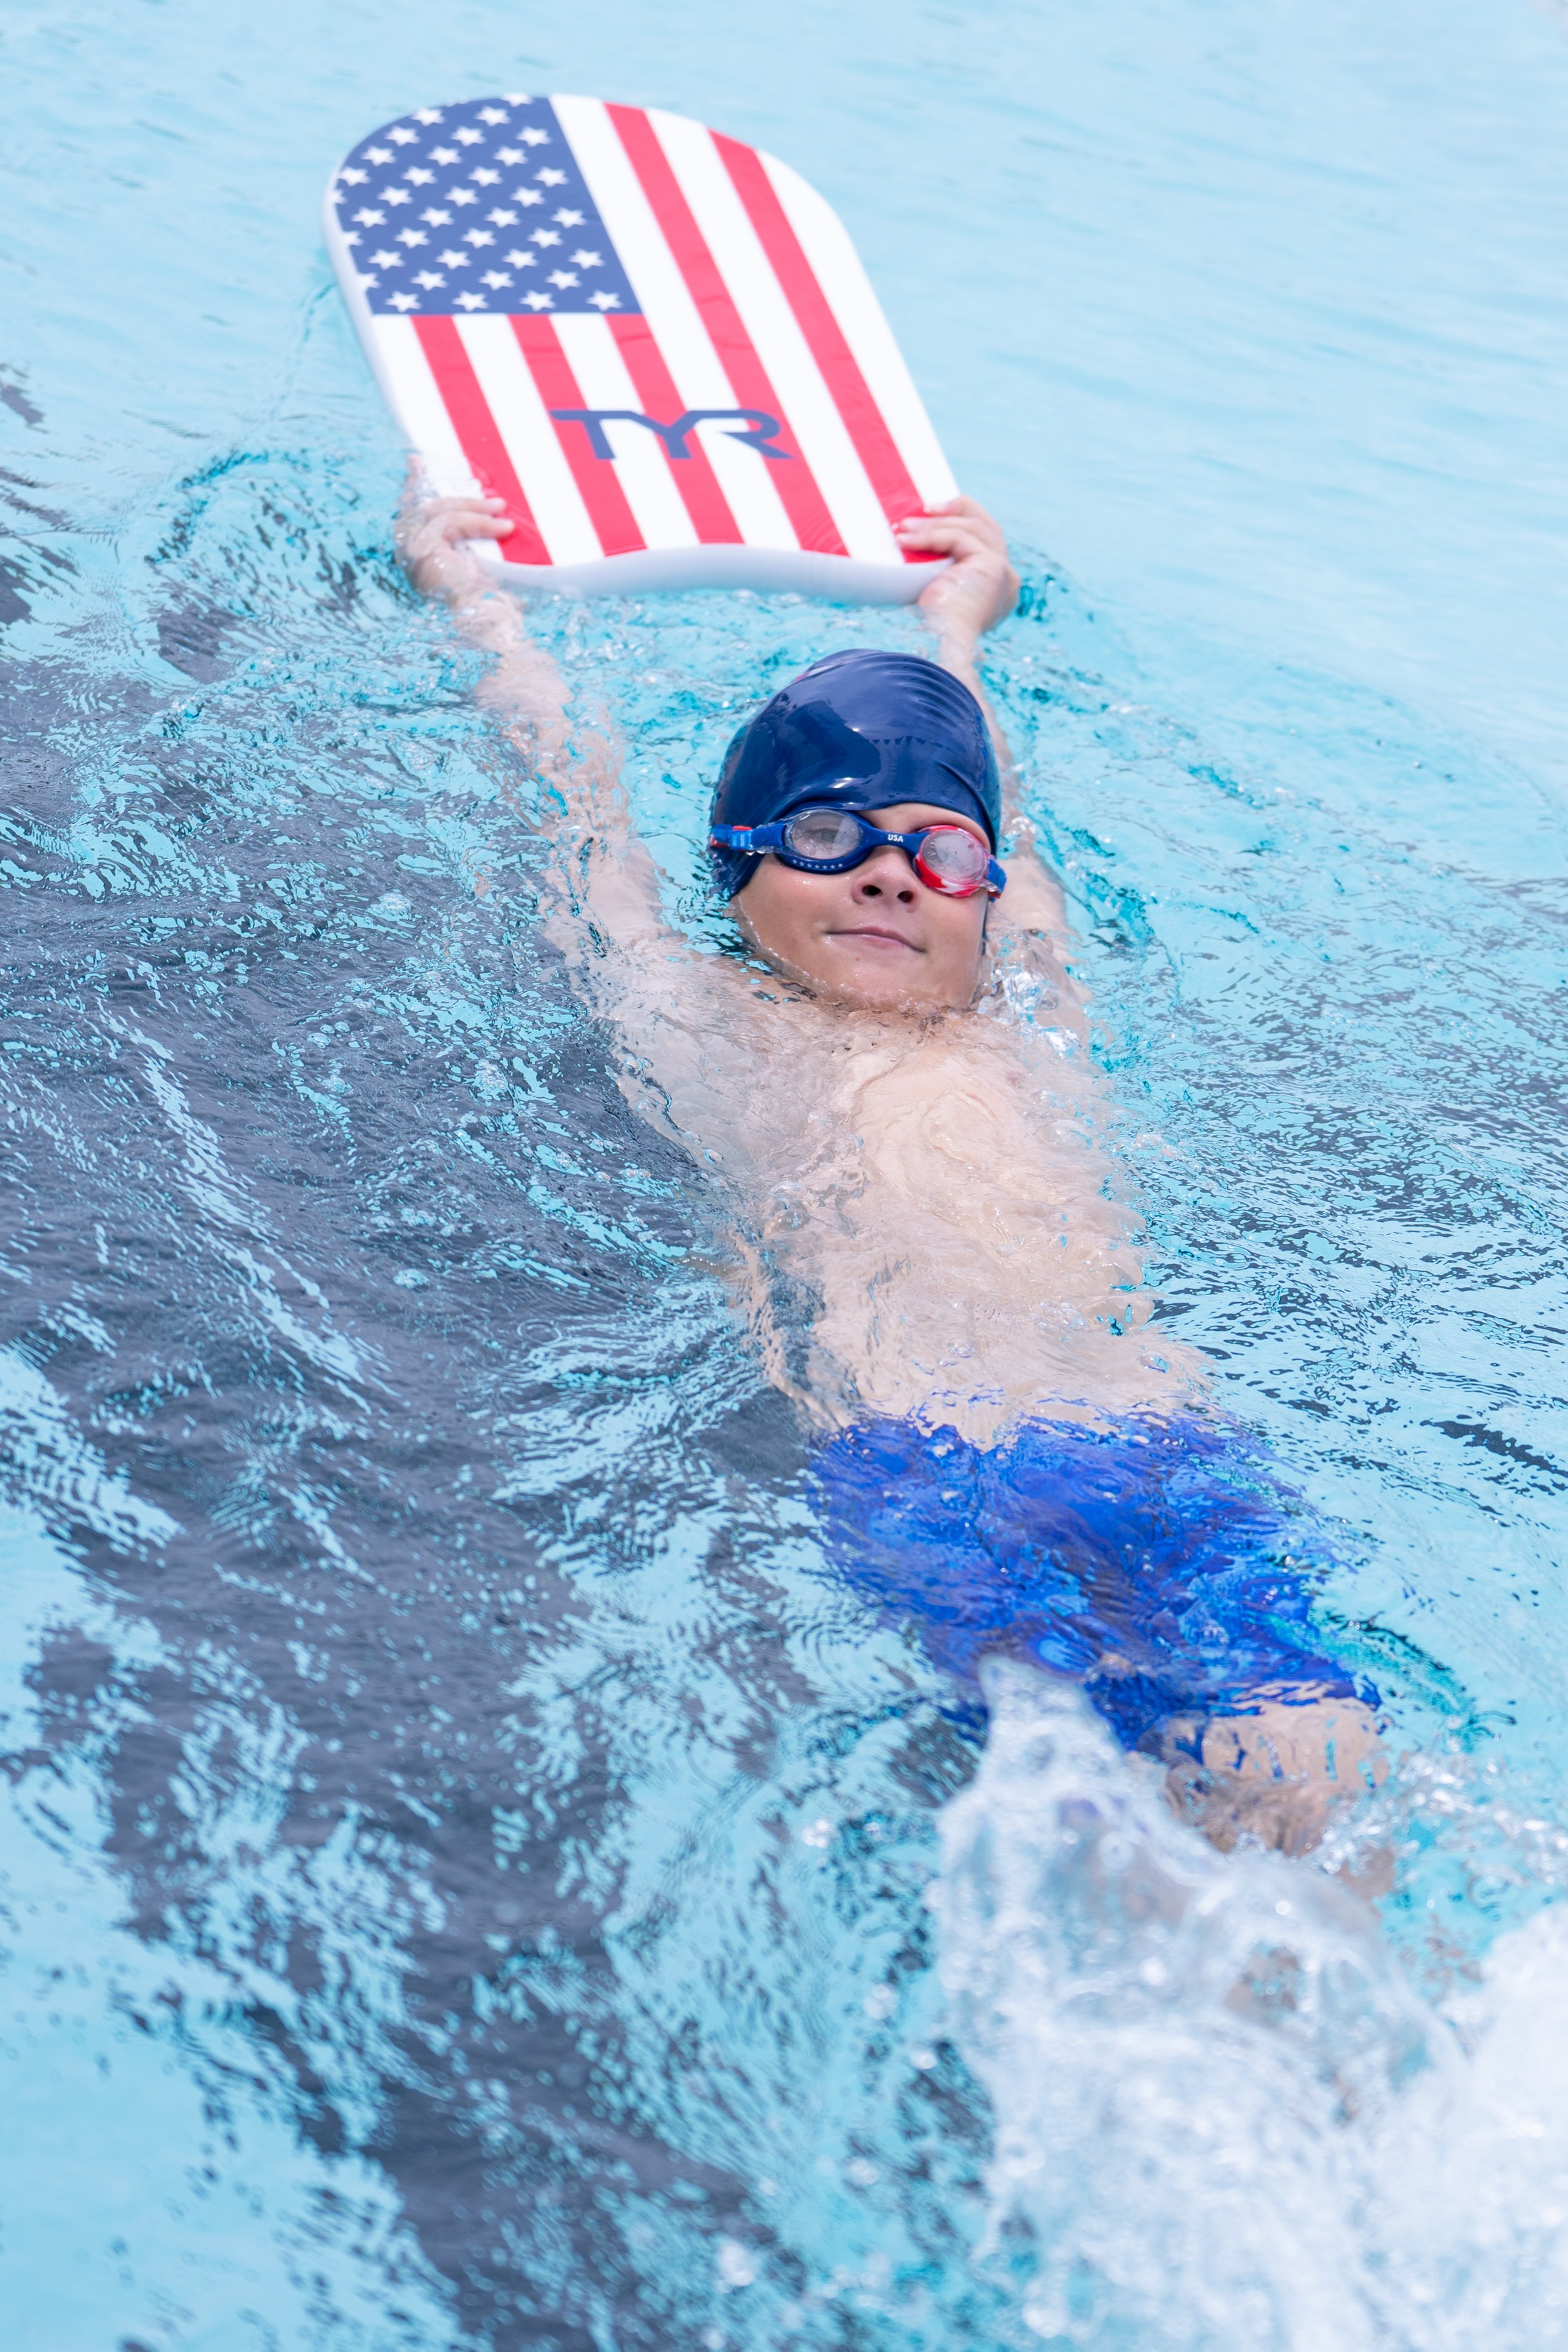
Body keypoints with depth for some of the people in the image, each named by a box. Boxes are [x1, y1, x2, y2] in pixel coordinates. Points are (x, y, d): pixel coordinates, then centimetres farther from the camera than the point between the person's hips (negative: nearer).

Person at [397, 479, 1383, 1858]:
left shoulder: (1021, 1032, 31)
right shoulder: (705, 1019, 23)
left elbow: (988, 790, 51)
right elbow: (577, 792, 38)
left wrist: (958, 625, 70)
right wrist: (473, 591, 55)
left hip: (1164, 1444, 4)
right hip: (912, 1467, -3)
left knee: (1308, 1774, -26)